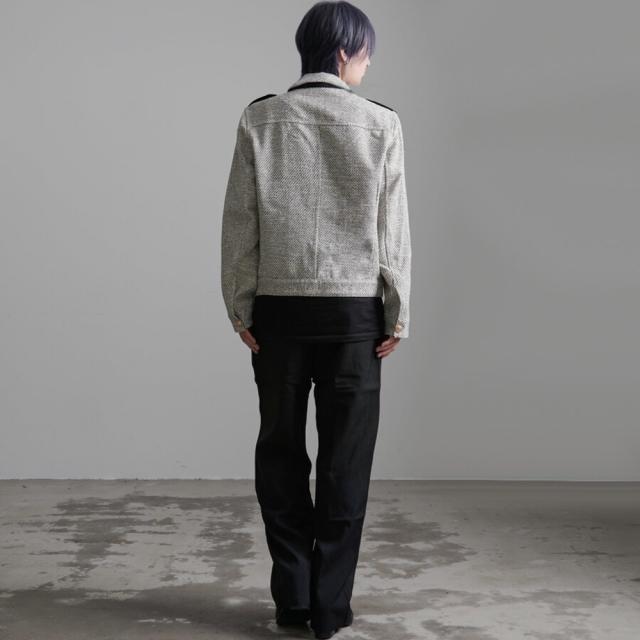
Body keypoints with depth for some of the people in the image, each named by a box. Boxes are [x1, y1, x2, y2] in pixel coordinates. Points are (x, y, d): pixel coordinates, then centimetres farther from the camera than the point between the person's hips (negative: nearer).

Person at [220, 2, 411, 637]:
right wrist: (398, 315, 5)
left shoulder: (260, 118, 1)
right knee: (345, 458, 6)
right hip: (353, 307, -1)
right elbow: (393, 229, -2)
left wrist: (241, 308, 5)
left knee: (281, 450, 11)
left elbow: (239, 223, -1)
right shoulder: (380, 123, -2)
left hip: (278, 306, 1)